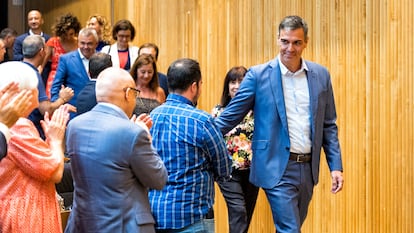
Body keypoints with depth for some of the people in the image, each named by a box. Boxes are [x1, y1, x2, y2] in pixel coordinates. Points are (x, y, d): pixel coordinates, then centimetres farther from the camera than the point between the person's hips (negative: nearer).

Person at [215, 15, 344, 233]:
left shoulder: (320, 75, 5)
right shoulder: (258, 75, -5)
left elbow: (329, 125, 10)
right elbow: (230, 116, -2)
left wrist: (336, 166, 3)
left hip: (308, 168, 4)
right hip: (277, 168, -4)